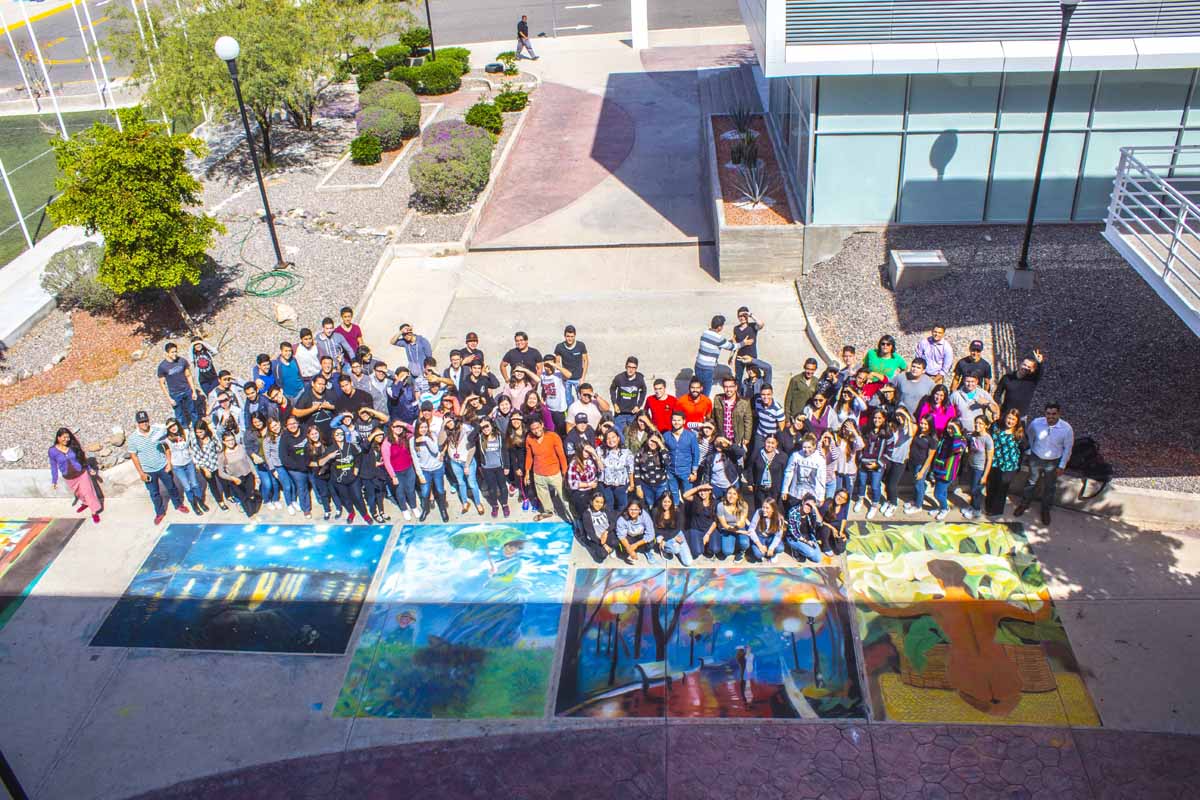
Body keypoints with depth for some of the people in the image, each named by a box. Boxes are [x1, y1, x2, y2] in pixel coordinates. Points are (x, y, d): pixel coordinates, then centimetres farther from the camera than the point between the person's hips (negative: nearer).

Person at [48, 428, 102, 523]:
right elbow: (54, 466, -4)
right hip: (69, 478, 2)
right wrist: (54, 481, -1)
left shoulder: (74, 446, -14)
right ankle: (85, 503, 53)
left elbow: (82, 458, 0)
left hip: (82, 473, -2)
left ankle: (95, 512, 17)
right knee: (78, 493, 24)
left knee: (88, 493, 3)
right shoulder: (52, 451, -13)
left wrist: (89, 469, 8)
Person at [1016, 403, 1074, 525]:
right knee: (1031, 482, 22)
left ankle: (1046, 509, 42)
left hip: (1053, 462, 0)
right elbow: (1029, 435, 2)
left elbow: (1068, 448, -11)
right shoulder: (1036, 423, -23)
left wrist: (1062, 465, -7)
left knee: (1050, 487, 19)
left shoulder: (1066, 428, -25)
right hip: (1036, 459, 1)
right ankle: (1025, 503, 45)